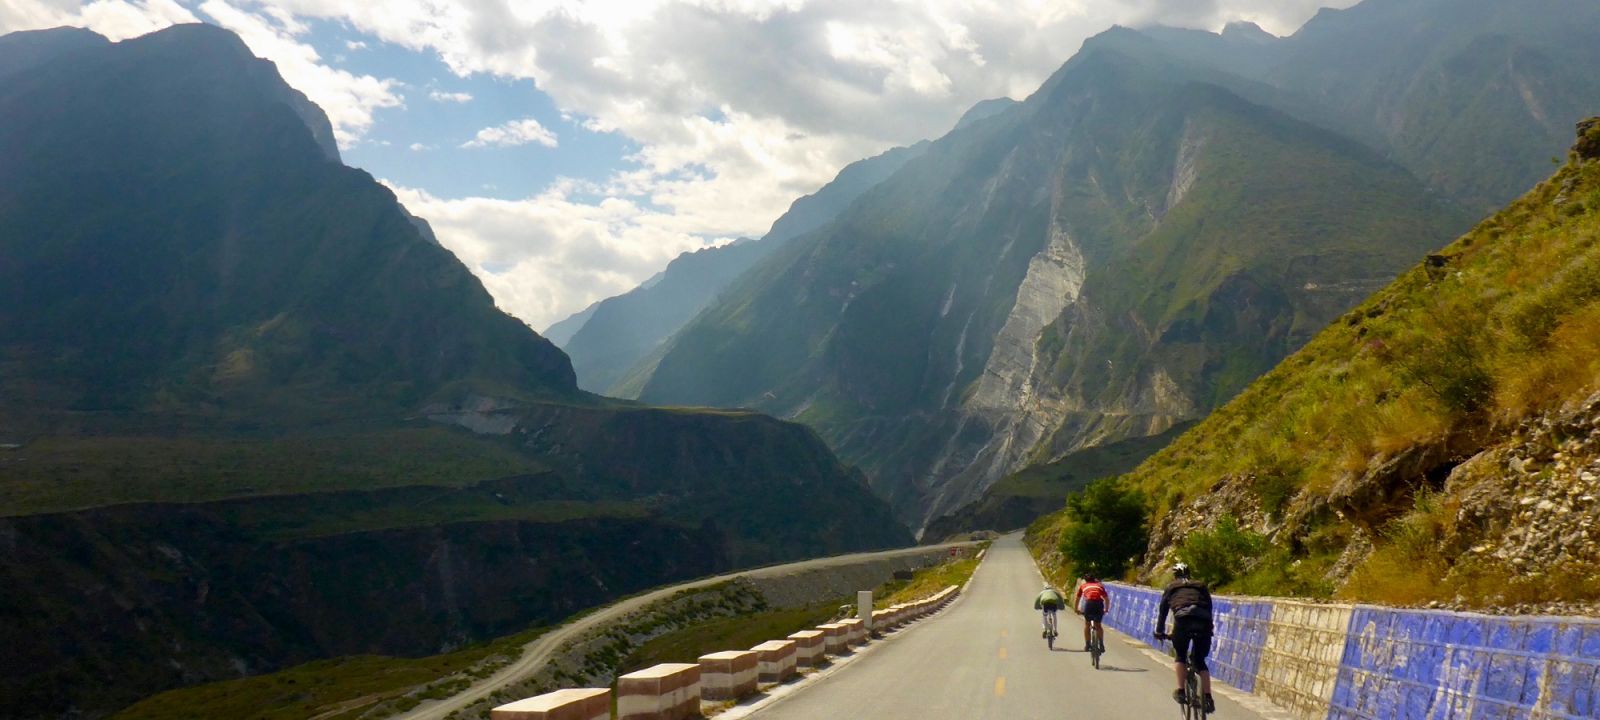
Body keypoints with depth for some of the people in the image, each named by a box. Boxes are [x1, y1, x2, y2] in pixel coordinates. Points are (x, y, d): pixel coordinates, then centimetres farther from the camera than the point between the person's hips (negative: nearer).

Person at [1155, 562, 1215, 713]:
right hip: (1204, 621, 2)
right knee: (1200, 661, 16)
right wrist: (1209, 629, 36)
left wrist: (1159, 632, 36)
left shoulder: (1171, 587, 27)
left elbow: (1163, 610, 27)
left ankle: (1180, 691, 5)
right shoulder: (1201, 586, 32)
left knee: (1180, 656, 19)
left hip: (1183, 619, -2)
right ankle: (1208, 697, 5)